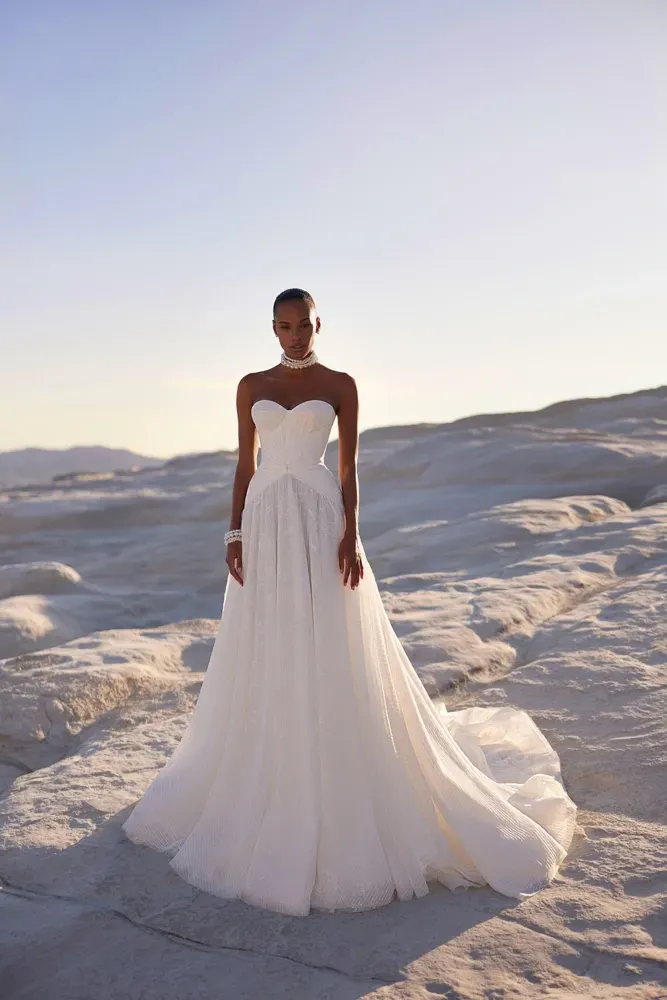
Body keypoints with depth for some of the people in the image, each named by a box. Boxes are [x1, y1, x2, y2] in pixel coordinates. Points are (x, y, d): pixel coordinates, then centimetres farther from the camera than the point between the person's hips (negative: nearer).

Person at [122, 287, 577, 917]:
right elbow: (245, 464, 10)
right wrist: (234, 534, 2)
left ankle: (334, 786, 15)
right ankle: (264, 781, 26)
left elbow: (348, 469, 0)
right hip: (266, 525, 3)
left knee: (331, 655, -1)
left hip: (320, 523, -3)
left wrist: (350, 538, -10)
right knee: (263, 656, 9)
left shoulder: (340, 385, 2)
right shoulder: (251, 387, 10)